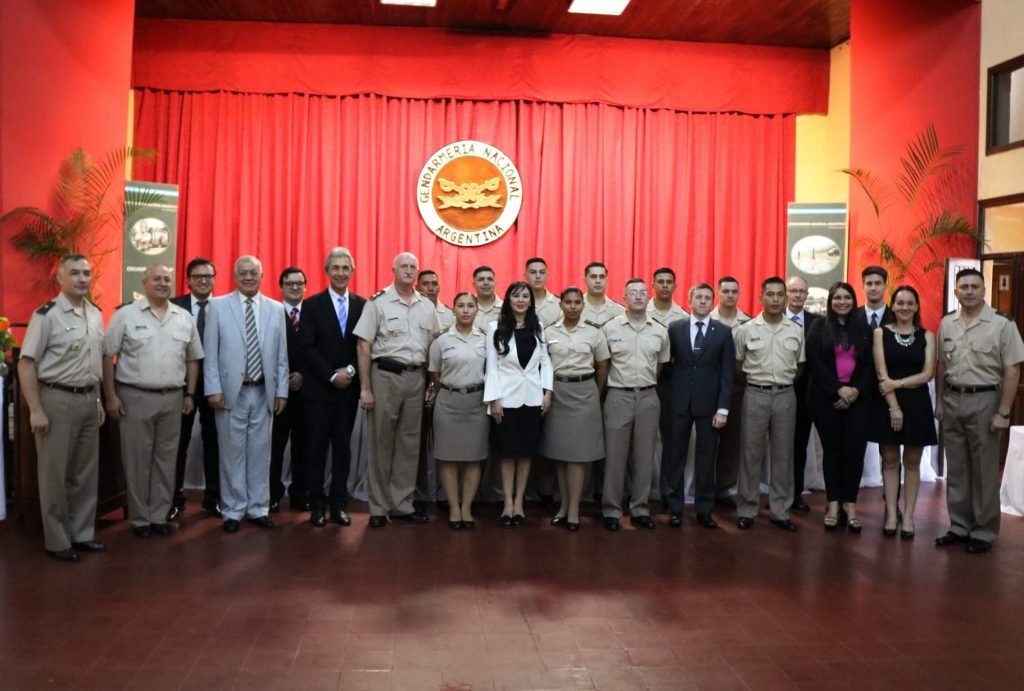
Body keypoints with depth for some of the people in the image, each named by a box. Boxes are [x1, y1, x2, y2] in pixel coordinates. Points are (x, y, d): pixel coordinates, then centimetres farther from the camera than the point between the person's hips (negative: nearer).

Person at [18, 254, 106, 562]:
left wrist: (98, 399, 14)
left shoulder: (96, 314, 9)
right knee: (54, 473, 4)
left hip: (88, 400, 7)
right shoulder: (46, 315, -11)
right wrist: (35, 410, -17)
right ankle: (57, 541, 14)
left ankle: (82, 534, 24)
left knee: (86, 472, 13)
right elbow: (26, 364, -13)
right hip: (57, 399, -6)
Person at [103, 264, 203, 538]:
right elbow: (107, 356, -4)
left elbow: (193, 359, 12)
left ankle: (159, 516, 20)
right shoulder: (126, 315, -4)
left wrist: (190, 394, 7)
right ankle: (140, 519, 16)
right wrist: (111, 396, -7)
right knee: (137, 460, 4)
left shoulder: (185, 318, 7)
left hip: (173, 398, 4)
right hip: (135, 397, -3)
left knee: (166, 459, 9)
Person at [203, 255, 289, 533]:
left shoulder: (276, 309, 7)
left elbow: (282, 355, 7)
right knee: (232, 453, 4)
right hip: (231, 391, -2)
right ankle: (233, 511, 16)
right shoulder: (218, 306, 2)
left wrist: (281, 391, 3)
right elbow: (210, 352, -1)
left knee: (260, 452, 8)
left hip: (264, 392, 2)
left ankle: (258, 508, 20)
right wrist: (214, 388, -8)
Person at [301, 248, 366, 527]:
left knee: (343, 447, 7)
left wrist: (350, 371, -10)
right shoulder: (313, 304, -1)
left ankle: (339, 503, 15)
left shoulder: (362, 305, 6)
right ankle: (317, 504, 12)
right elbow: (308, 347, -7)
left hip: (349, 387, 2)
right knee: (317, 447, 4)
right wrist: (332, 376, -13)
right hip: (319, 388, -2)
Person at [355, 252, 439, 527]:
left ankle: (402, 504, 19)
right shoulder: (377, 303, -4)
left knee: (410, 443, 9)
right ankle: (379, 507, 14)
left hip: (416, 377, 4)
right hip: (385, 375, -4)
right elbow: (364, 347, -6)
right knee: (382, 443, 4)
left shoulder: (427, 306, 9)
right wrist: (365, 388, -9)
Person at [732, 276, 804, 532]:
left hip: (786, 396, 2)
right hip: (755, 395, -2)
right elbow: (737, 364, 6)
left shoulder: (796, 331, 4)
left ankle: (780, 511, 17)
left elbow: (799, 366, 14)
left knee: (783, 455, 8)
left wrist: (786, 380, 5)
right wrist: (755, 378, 4)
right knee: (751, 454, 3)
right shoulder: (745, 329, -3)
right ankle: (747, 510, 12)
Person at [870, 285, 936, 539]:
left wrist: (897, 383, -16)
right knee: (890, 460, 4)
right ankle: (891, 515, 10)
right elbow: (882, 373, -7)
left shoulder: (927, 336, 3)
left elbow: (928, 374, -5)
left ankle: (908, 516, 12)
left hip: (917, 403, 1)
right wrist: (894, 406, -13)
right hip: (888, 403, -1)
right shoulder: (881, 333, 0)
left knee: (912, 462, 6)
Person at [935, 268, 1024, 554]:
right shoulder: (946, 323, 5)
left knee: (984, 470, 4)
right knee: (956, 469, 12)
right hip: (952, 400, 5)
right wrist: (939, 402, 10)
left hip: (984, 401, -4)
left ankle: (984, 532, 16)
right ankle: (959, 527, 23)